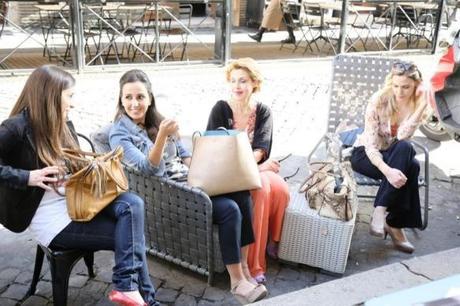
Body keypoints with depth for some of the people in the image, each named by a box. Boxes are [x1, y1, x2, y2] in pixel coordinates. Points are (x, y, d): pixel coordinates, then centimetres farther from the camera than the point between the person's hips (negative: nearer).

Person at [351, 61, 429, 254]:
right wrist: (387, 170, -42)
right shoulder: (379, 100, -19)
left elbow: (401, 138, -25)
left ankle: (380, 211, -23)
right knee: (410, 168, -33)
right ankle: (394, 225, -23)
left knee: (411, 166, -34)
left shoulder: (417, 105, -9)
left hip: (396, 156, 3)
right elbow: (370, 145, -25)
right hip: (365, 155, -3)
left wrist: (421, 107, -31)